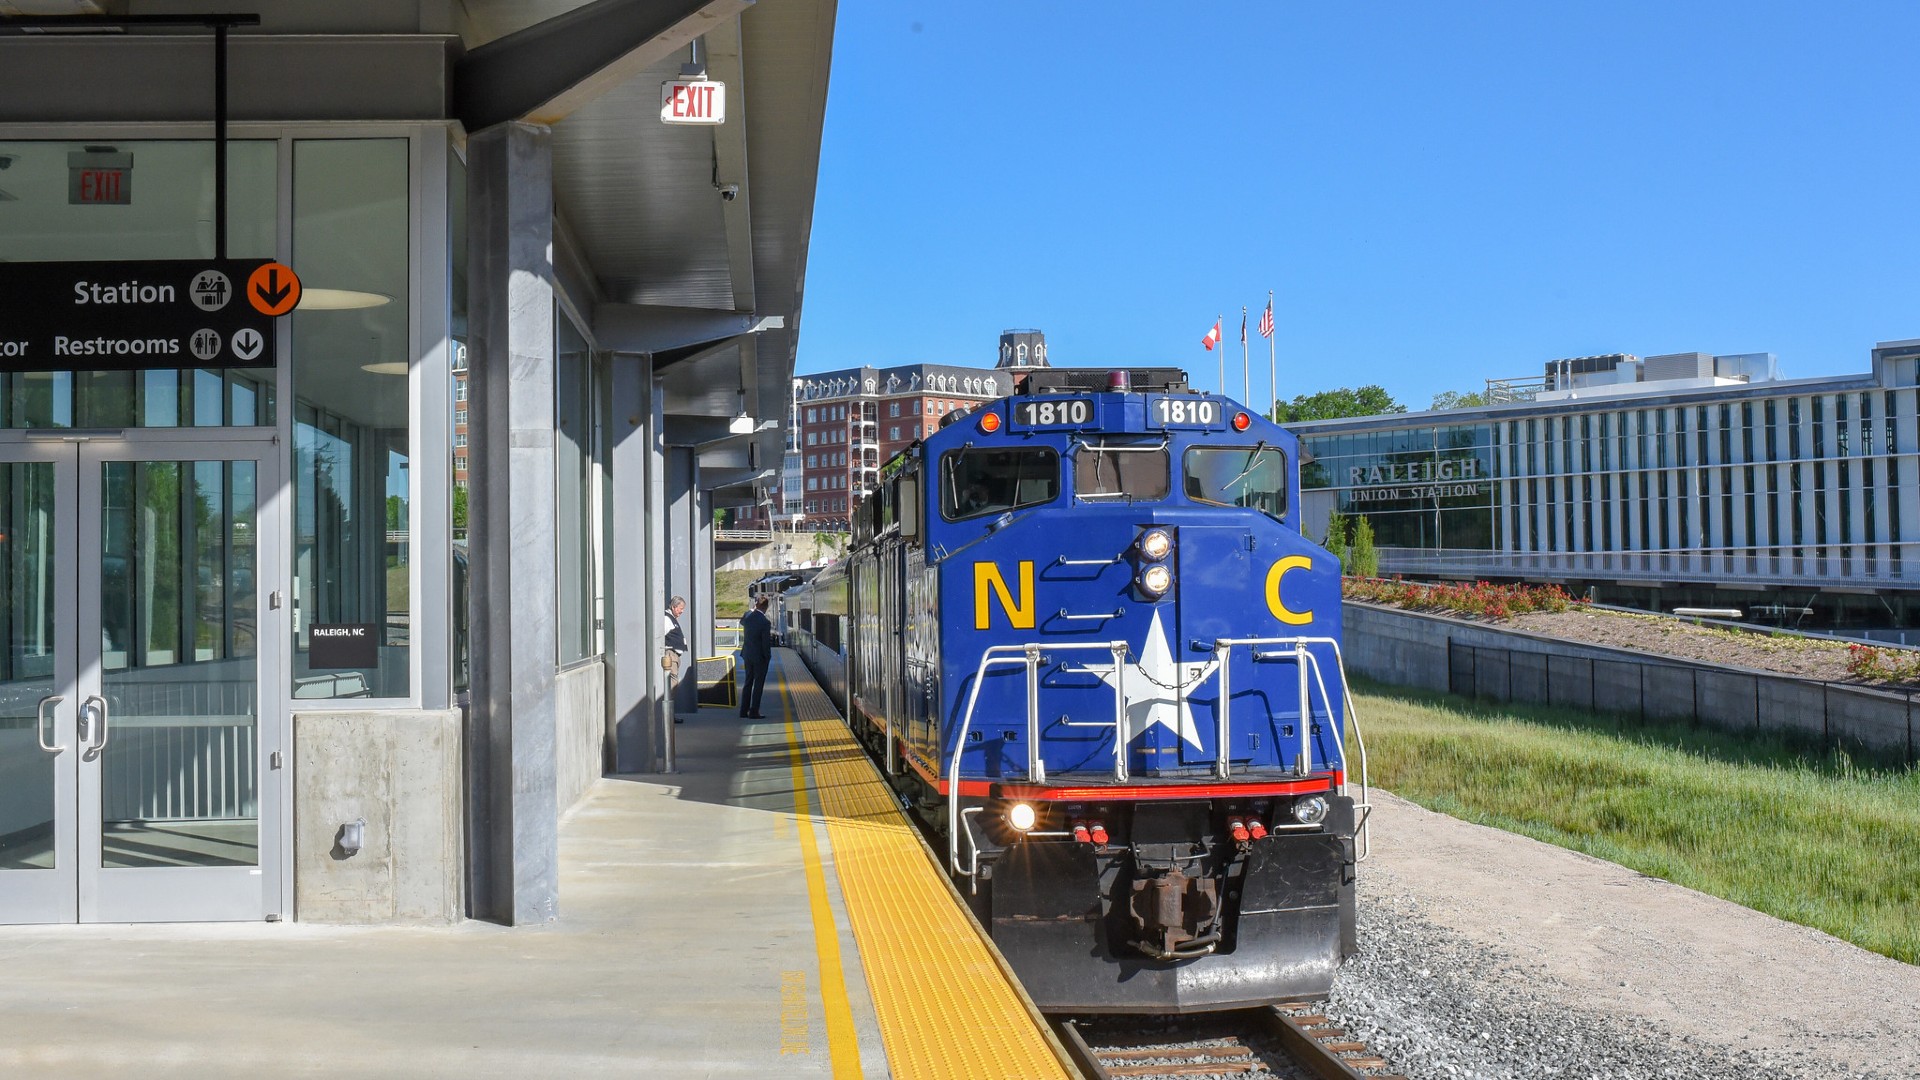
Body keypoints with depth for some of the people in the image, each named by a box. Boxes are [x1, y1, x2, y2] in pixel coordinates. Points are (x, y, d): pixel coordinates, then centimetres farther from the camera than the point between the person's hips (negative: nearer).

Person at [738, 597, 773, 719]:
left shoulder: (748, 617, -3)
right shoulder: (765, 622, -20)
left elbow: (742, 622, 24)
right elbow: (766, 642, -17)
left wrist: (753, 609, 20)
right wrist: (767, 657, -5)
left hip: (747, 655, 6)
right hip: (760, 656, -6)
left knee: (748, 682, 16)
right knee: (758, 684, 3)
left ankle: (744, 710, 19)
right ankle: (754, 712, 3)